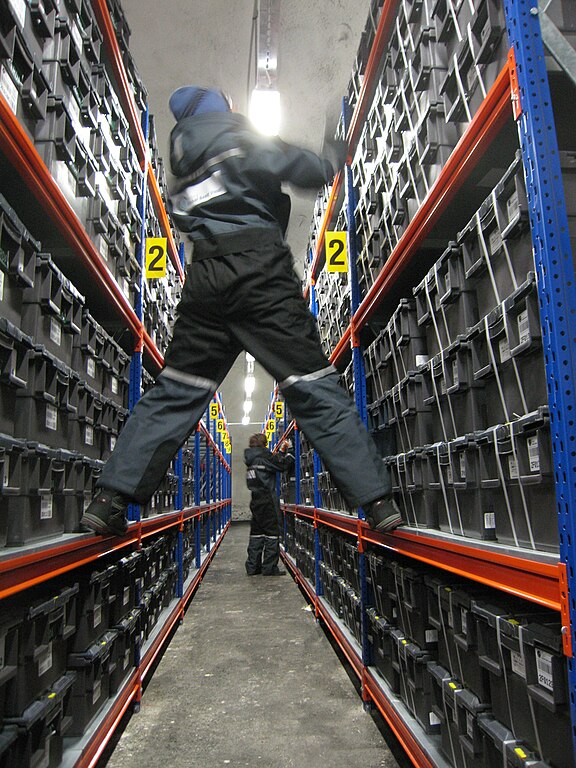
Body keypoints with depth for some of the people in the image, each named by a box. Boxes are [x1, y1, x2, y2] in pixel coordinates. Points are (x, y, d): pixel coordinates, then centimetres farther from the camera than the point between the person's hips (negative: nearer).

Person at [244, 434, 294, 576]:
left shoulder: (252, 458, 13)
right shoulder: (262, 455, -13)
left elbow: (273, 461, 19)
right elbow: (282, 465, -13)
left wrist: (281, 451, 23)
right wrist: (288, 452, 2)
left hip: (256, 500, 9)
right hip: (267, 500, -9)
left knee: (256, 532, 12)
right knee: (272, 532, -2)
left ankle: (252, 566, 15)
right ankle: (269, 568, 0)